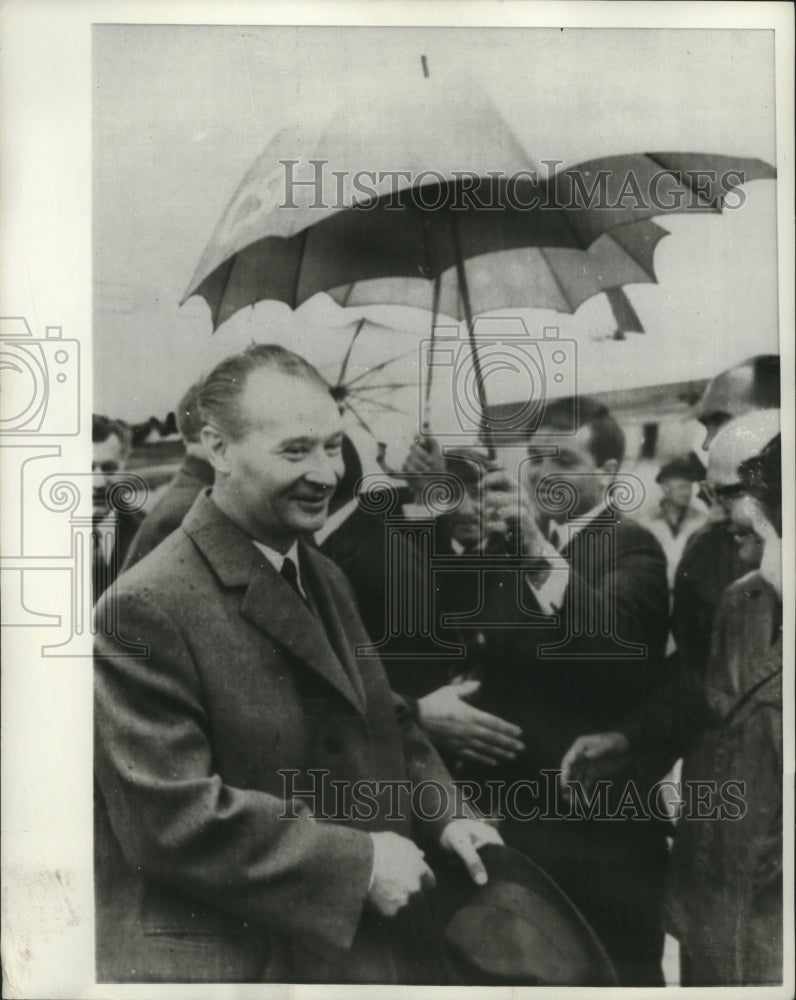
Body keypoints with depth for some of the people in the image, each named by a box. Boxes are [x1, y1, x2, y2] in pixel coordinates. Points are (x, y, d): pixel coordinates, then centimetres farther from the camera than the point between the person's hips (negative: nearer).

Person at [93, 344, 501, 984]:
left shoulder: (325, 578, 8)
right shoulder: (148, 607, -20)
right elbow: (168, 819, -23)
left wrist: (445, 812, -3)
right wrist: (358, 861, -21)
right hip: (232, 962, -7)